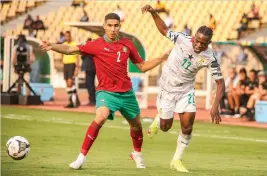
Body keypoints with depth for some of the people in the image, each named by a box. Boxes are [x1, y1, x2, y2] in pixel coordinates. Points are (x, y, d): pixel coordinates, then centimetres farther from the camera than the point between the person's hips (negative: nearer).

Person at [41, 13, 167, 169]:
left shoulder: (127, 44, 3)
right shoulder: (97, 45, -8)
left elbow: (142, 66, 13)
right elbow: (70, 49, -16)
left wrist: (163, 58, 4)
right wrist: (52, 46, -32)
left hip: (127, 92, 5)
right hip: (106, 91, -4)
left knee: (136, 125, 18)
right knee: (100, 118, -30)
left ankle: (137, 154, 48)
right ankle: (81, 157, -22)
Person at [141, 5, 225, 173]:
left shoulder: (210, 58, -24)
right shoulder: (182, 39, -26)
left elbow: (220, 82, -18)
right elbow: (164, 30, -6)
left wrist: (215, 107, -29)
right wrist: (153, 12, -21)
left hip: (186, 91, 1)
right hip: (167, 88, -1)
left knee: (187, 126, -8)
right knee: (165, 127, 6)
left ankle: (177, 160, 11)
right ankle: (158, 120, 45)